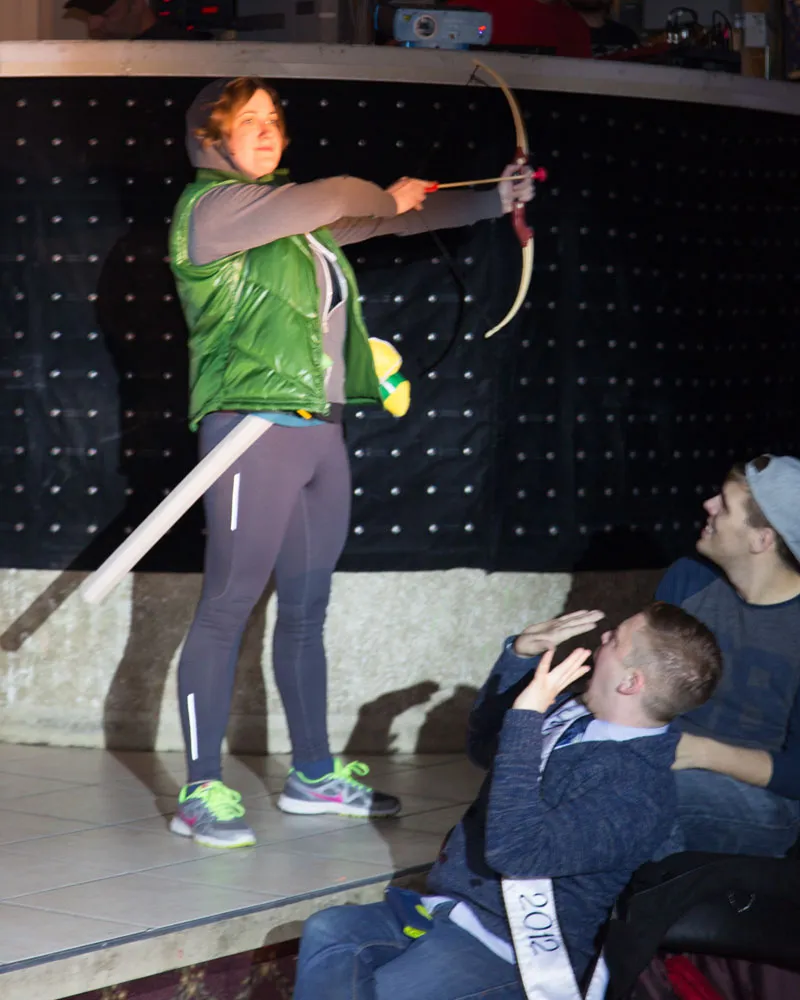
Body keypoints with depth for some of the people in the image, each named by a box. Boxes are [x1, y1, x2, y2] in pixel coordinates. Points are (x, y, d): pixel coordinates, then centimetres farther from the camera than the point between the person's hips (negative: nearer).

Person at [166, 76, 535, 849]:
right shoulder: (210, 206, -5)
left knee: (306, 606, 13)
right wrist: (388, 198, 2)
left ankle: (314, 775, 22)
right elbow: (332, 198, -16)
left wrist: (496, 199, 11)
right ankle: (201, 792, -7)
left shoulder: (297, 217, 19)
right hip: (254, 427, -8)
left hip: (319, 430, 8)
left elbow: (390, 218, 21)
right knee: (228, 603, -9)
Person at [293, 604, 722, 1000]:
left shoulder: (639, 790, -19)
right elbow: (482, 746, 26)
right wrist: (520, 654, 9)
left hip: (513, 948, -9)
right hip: (445, 906, 9)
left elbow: (515, 851, -29)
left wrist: (525, 719, -26)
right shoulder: (574, 718, 8)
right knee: (328, 932, -13)